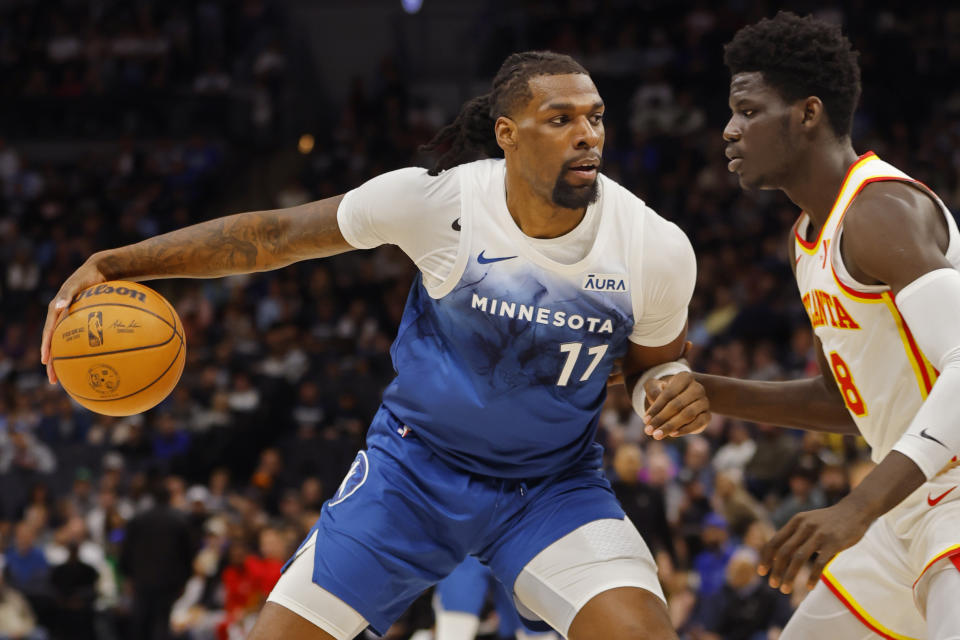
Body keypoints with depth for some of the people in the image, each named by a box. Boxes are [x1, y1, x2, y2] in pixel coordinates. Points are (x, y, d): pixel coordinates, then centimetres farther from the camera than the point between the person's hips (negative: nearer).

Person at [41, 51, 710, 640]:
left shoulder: (656, 249, -17)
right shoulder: (436, 199, -20)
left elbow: (651, 361, 3)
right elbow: (274, 234, -10)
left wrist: (674, 387, -22)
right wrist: (111, 265, -12)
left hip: (553, 484, 0)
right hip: (417, 463, 0)